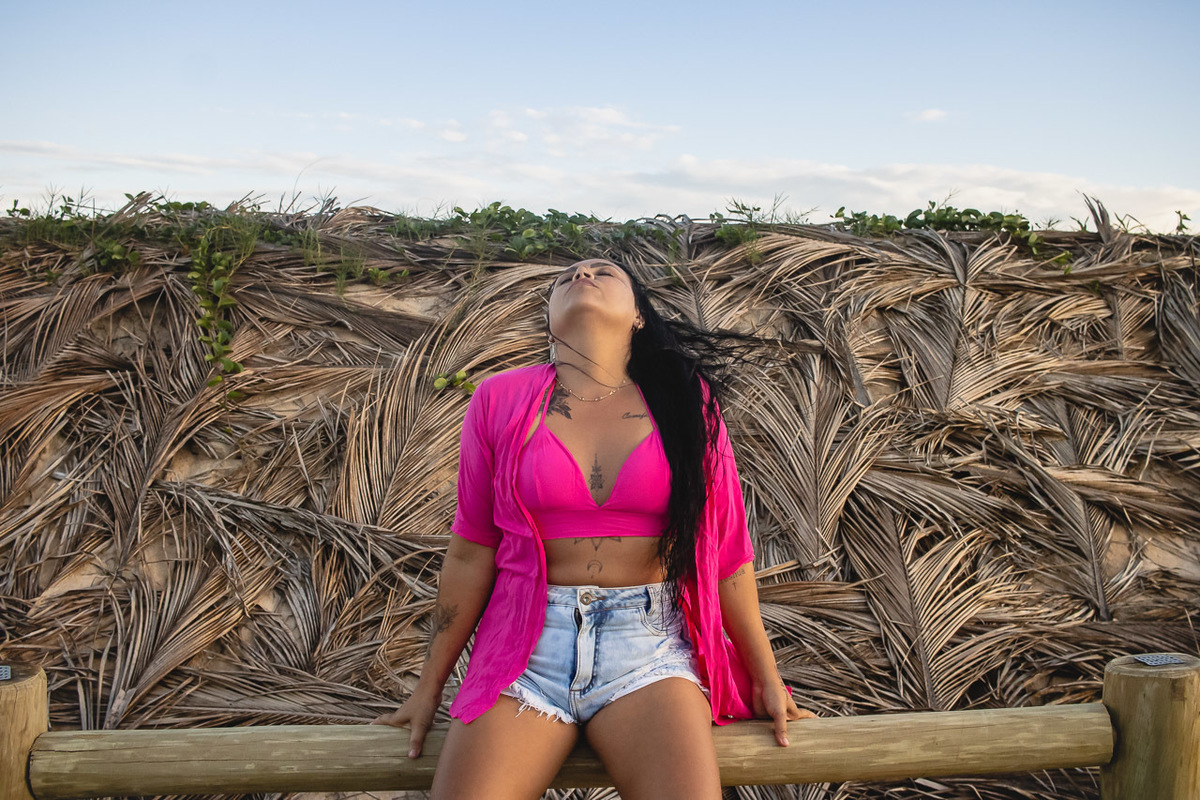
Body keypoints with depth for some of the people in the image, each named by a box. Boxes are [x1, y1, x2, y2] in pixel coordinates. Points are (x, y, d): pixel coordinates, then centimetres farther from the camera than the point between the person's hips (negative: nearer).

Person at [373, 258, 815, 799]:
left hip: (649, 636, 0)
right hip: (527, 635, 1)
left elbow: (726, 551, 8)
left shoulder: (685, 402, 5)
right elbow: (470, 554, 9)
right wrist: (430, 687, 12)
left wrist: (765, 678, 12)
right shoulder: (500, 401, 5)